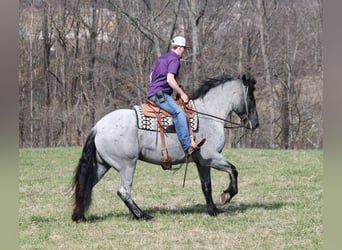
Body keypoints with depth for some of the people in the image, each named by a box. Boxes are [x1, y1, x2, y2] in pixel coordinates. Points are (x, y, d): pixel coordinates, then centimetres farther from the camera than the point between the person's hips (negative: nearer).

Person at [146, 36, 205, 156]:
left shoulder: (162, 58, 23)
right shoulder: (174, 59, -7)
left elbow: (151, 76, 29)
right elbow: (170, 79, -20)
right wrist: (182, 94, -13)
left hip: (152, 93, 11)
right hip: (160, 93, -11)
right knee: (178, 112, -29)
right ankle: (188, 146, -44)